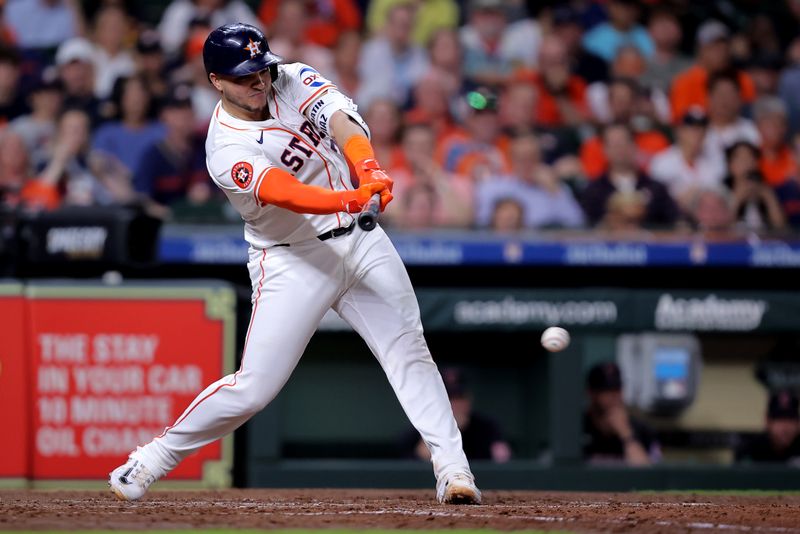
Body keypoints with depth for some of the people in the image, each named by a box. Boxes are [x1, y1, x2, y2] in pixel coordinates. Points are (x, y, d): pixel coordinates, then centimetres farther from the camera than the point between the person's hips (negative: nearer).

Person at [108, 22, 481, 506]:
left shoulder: (294, 82, -3)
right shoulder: (227, 150, -18)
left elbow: (340, 117, -22)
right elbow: (284, 193, -35)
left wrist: (368, 167, -43)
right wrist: (353, 198, -53)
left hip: (360, 241, 5)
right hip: (293, 261, -5)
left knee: (409, 349, -4)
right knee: (253, 388, -7)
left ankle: (453, 469, -4)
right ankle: (157, 456, 11)